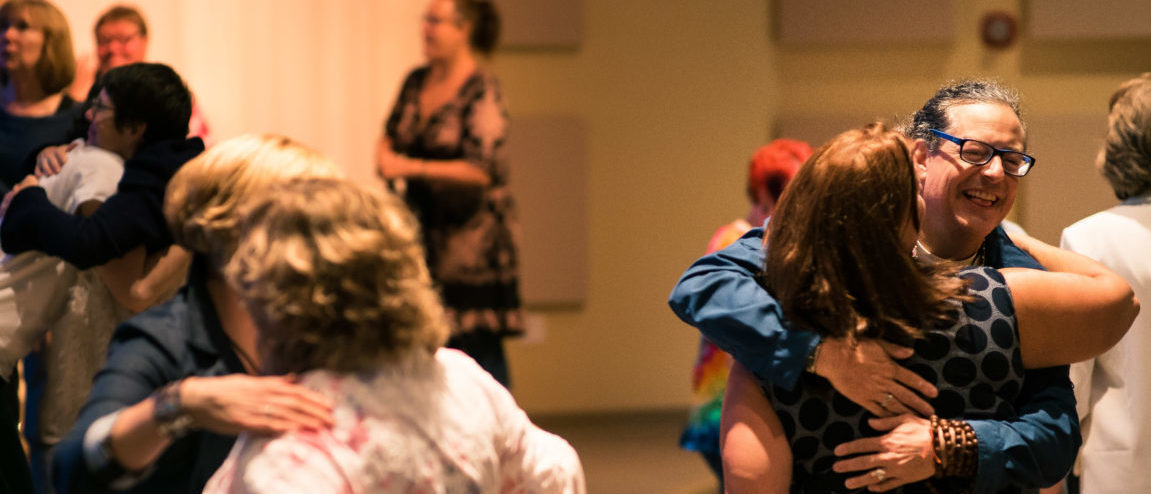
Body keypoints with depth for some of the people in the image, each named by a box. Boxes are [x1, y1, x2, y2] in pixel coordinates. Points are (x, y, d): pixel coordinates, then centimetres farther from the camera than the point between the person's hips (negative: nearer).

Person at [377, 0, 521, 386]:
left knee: (478, 342, -5)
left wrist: (411, 167, -21)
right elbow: (392, 133, 22)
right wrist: (385, 154, -2)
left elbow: (483, 171, -20)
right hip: (423, 228, 7)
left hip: (472, 230, -7)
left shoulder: (482, 93, -14)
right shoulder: (417, 82, 7)